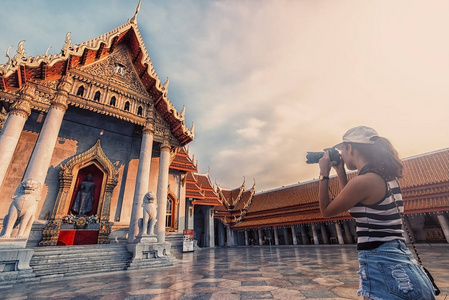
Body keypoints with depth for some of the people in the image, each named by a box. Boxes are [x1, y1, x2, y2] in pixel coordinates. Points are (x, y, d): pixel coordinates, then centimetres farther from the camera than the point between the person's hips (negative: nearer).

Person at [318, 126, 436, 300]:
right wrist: (340, 172, 14)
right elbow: (352, 204, 20)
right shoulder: (388, 178, 7)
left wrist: (324, 174, -3)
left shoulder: (362, 181, -21)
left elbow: (326, 211, -8)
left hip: (384, 269, -9)